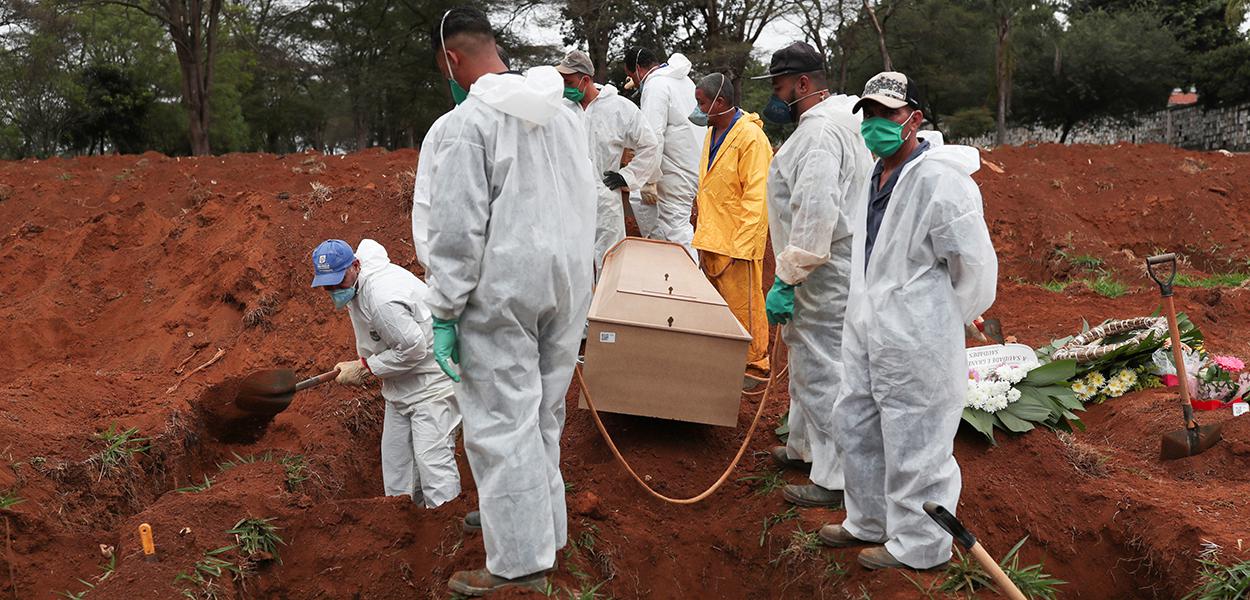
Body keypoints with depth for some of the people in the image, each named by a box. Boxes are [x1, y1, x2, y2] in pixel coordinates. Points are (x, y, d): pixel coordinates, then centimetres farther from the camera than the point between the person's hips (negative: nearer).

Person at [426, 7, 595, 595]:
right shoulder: (564, 110, 9)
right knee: (543, 418, 17)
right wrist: (572, 278, 17)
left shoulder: (468, 120, -12)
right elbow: (584, 203, 13)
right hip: (567, 283, 7)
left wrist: (444, 313, -10)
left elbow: (458, 229, -16)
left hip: (502, 293, -7)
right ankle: (540, 529, 29)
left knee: (501, 425, 1)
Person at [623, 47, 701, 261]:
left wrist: (649, 181, -19)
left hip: (678, 172, -10)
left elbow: (653, 137, -20)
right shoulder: (683, 79, 15)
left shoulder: (655, 85, -14)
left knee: (676, 227, -5)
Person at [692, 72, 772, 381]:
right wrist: (704, 232, 16)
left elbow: (756, 196, -17)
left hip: (737, 242, -8)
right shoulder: (713, 132, 14)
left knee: (744, 305, 0)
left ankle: (755, 365, 11)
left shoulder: (750, 137, -14)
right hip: (710, 238, 9)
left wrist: (742, 244, -20)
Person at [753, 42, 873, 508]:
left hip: (823, 277, -11)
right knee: (807, 362, 23)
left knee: (821, 372, -4)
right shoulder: (837, 121, 14)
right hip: (826, 271, 11)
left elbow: (816, 215, -28)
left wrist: (786, 281, -25)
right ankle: (805, 448, 39)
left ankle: (833, 480, 6)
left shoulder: (819, 131, -21)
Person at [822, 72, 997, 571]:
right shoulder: (879, 174, 10)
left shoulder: (939, 179, -20)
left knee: (913, 444, 3)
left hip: (916, 343, -10)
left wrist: (942, 323, -4)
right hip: (869, 332, 10)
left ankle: (918, 545, 21)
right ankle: (870, 521, 40)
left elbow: (975, 265, -16)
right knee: (855, 425, 21)